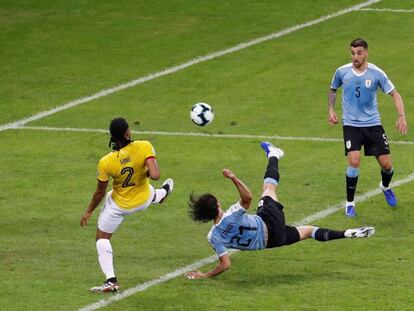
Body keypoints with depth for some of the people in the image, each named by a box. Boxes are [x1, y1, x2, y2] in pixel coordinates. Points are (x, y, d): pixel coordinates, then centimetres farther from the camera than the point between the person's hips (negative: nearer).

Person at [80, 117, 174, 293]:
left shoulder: (106, 163, -28)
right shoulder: (144, 147, -29)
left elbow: (100, 193, -16)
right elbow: (155, 175, -36)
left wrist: (89, 212, 1)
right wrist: (146, 173, -11)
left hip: (119, 205, -2)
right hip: (143, 200, 2)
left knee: (102, 238, 15)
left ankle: (111, 281, 5)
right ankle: (162, 193, 75)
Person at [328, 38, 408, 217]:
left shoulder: (376, 73, -7)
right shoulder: (342, 72, -3)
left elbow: (394, 94, -2)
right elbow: (333, 89, 17)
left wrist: (401, 116, -14)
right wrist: (330, 110, 5)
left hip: (373, 123, 1)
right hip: (351, 124, -1)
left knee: (386, 164, 0)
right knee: (354, 161, -19)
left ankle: (385, 186, 37)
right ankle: (350, 203, -2)